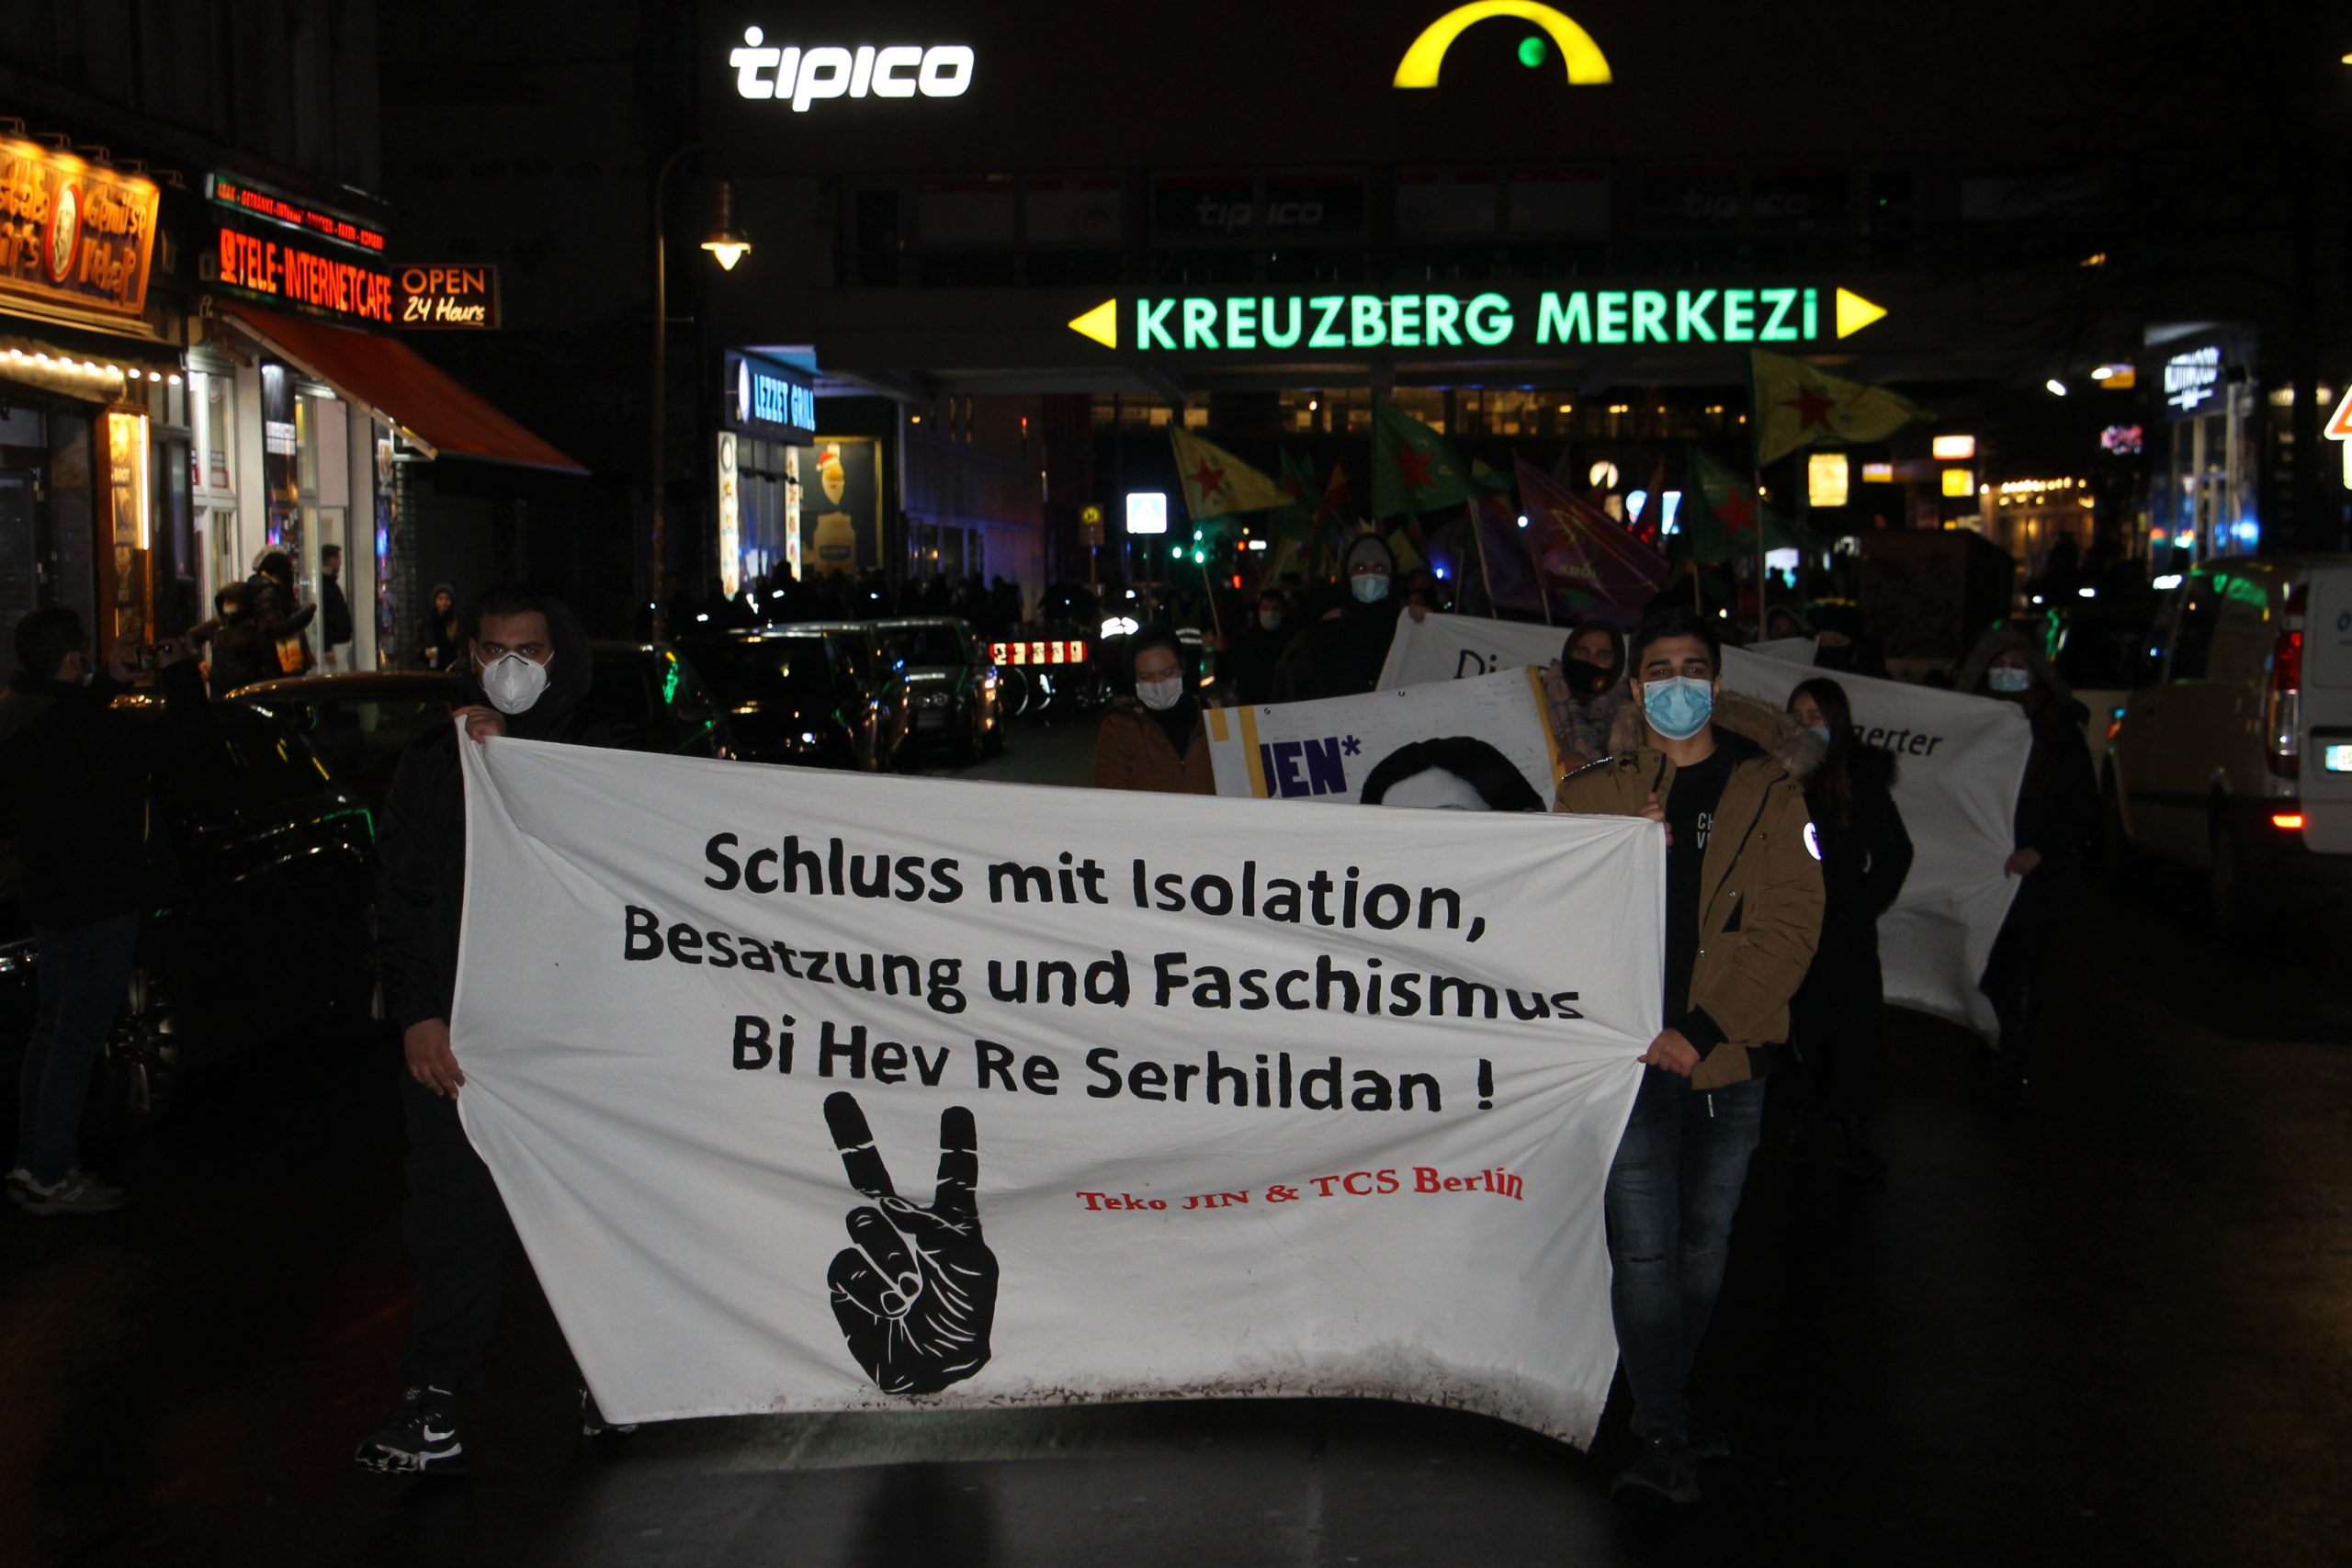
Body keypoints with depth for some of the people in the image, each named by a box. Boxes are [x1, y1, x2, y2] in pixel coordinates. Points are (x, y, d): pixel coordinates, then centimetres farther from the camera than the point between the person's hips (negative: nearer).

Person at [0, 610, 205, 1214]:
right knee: (76, 1040, -2)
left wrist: (109, 682, 14)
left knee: (53, 1029, 19)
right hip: (97, 904, -9)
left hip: (49, 898, 9)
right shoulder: (81, 730, -26)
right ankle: (50, 1180, 4)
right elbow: (180, 734, -20)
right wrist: (178, 672, -5)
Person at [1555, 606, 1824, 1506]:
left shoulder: (1767, 791, 2)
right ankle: (1665, 1437, 4)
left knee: (1705, 1245, 12)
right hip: (1632, 1058, -1)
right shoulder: (1594, 792, 4)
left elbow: (1787, 927, -5)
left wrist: (1702, 1033, -14)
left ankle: (1663, 1414, 28)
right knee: (1645, 1252, -7)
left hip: (1731, 1060, 2)